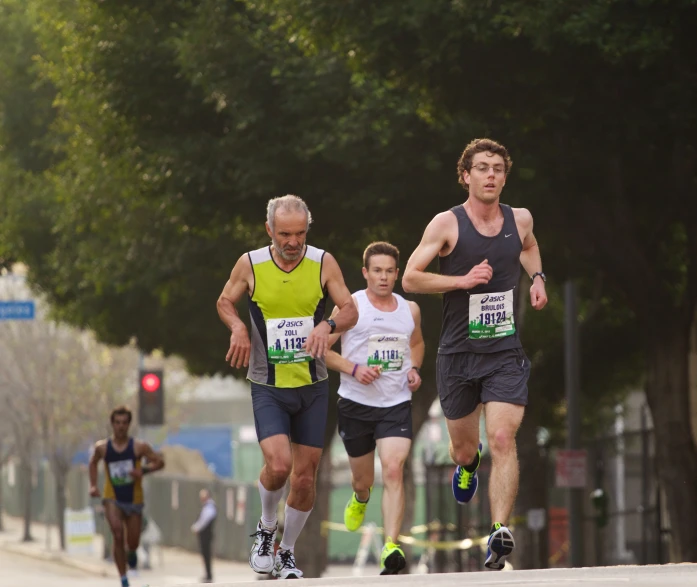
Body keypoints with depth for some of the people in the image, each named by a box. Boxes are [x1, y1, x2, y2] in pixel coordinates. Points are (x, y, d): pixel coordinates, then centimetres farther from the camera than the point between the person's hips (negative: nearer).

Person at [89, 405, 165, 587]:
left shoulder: (139, 447, -6)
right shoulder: (102, 447, -1)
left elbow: (160, 462, 0)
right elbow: (93, 463, 19)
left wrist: (144, 470, -18)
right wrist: (93, 485, 7)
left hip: (134, 500, 1)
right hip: (112, 498, -1)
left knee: (133, 543, 8)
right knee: (118, 535, -22)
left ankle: (132, 554, 48)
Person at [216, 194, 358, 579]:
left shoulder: (323, 263, -5)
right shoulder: (250, 265, -6)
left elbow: (350, 310, -1)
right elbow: (225, 302, 10)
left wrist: (328, 325, -23)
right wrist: (237, 327, -12)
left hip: (313, 387, 2)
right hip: (268, 386, -2)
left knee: (305, 476, 4)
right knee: (278, 464, -21)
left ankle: (287, 553, 24)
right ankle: (265, 530, 8)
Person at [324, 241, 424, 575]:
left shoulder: (410, 310, 6)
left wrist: (414, 369, 6)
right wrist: (354, 369, -18)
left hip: (397, 404, 1)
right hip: (356, 403, -1)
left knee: (393, 471, -18)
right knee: (362, 476, 14)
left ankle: (391, 548, -25)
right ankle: (360, 499, 53)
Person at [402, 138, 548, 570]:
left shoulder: (520, 220, 4)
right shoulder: (447, 224, -7)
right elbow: (410, 278, -8)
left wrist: (538, 278, 10)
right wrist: (462, 280, -19)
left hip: (506, 353, 1)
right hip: (458, 352, -1)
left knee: (503, 439, -18)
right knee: (464, 448, 14)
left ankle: (501, 531, -22)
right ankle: (468, 464, 53)